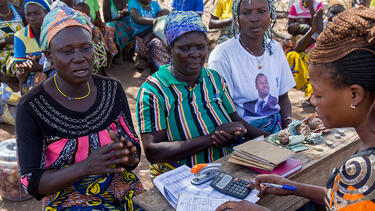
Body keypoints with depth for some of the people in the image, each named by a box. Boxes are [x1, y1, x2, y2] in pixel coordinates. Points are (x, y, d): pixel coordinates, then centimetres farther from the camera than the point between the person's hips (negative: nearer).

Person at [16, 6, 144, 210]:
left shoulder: (112, 90, 0)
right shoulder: (31, 107, -11)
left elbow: (134, 156, 3)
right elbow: (31, 183, -11)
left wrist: (127, 156, -21)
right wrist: (87, 166, -26)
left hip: (123, 190, 3)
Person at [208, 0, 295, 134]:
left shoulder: (275, 49, 7)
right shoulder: (222, 54, -14)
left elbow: (283, 98, 14)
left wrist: (289, 126, -6)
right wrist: (265, 136, -23)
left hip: (275, 128, 5)